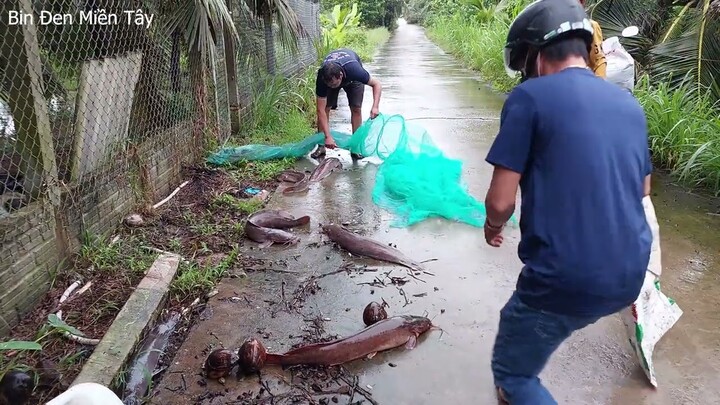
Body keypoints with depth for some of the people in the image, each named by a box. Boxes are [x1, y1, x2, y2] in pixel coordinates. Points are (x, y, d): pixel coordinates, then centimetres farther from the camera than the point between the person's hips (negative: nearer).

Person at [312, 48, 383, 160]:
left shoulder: (354, 70, -45)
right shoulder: (322, 78, -40)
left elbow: (377, 84, -30)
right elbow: (321, 111, -37)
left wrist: (375, 107, -44)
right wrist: (328, 137, -43)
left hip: (352, 79, 0)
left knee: (356, 108, -12)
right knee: (325, 108, -12)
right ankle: (321, 146, -2)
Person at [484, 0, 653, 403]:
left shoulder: (529, 97, -10)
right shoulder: (630, 103, 10)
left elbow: (501, 202, -14)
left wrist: (493, 226, 8)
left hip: (567, 278, -8)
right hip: (629, 275, 8)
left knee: (511, 372, 15)